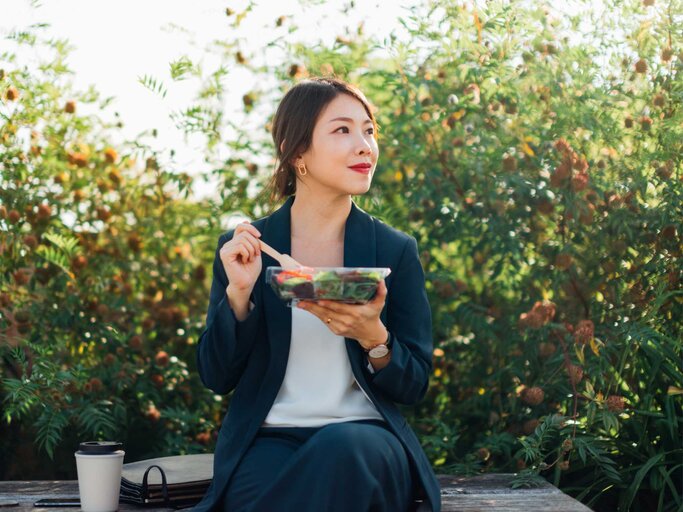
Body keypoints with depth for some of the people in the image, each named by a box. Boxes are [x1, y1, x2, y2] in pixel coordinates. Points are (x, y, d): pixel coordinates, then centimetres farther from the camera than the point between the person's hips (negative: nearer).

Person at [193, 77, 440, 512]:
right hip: (268, 439, 0)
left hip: (365, 435, 1)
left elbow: (415, 385, 5)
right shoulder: (243, 248, 5)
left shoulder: (396, 251, 5)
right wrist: (239, 293, -12)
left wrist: (373, 338, -17)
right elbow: (217, 377, 4)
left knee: (342, 449, -36)